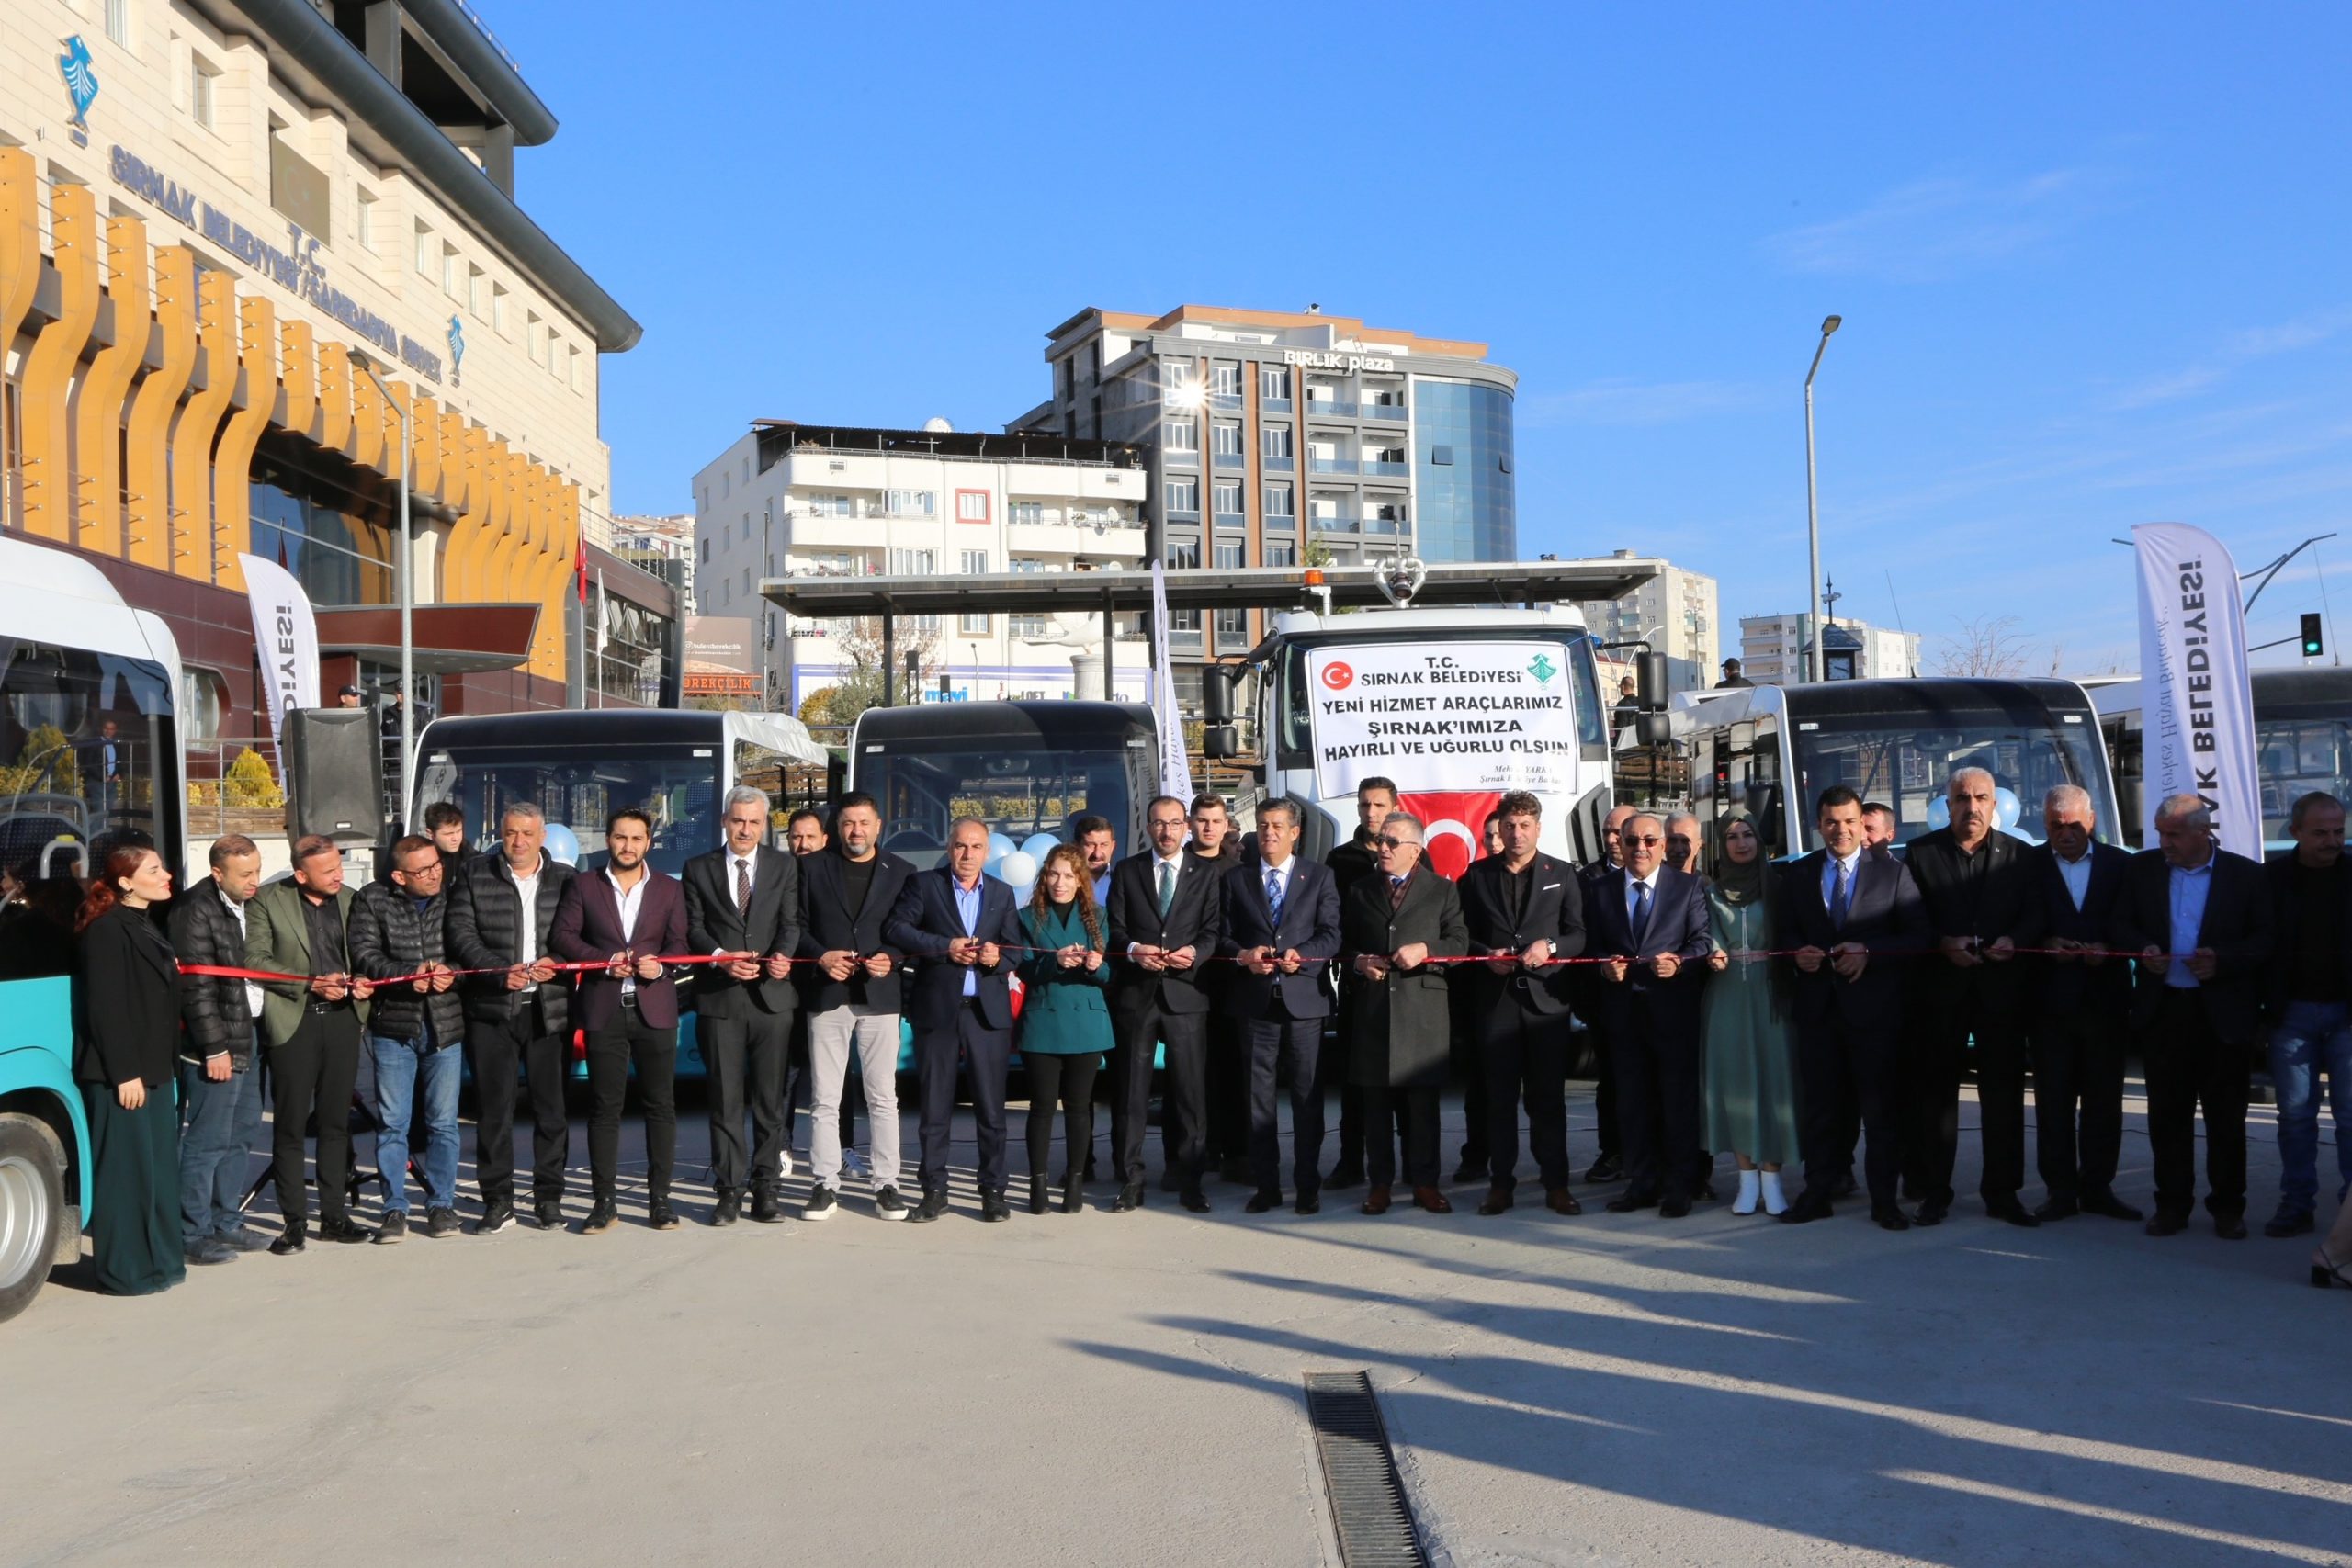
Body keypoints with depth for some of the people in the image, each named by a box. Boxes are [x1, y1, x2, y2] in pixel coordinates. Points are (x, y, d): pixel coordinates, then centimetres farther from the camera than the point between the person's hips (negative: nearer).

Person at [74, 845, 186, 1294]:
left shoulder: (148, 928, 17)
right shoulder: (107, 930, -13)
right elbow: (104, 1006, -18)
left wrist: (160, 1063, 17)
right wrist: (123, 1073, -19)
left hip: (153, 1067, 9)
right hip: (120, 1073, -9)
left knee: (160, 1164, 12)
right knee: (125, 1168, -4)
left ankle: (160, 1259, 21)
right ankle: (124, 1271, 3)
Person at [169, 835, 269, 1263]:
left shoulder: (249, 905, 10)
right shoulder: (197, 911, -14)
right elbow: (197, 987, -17)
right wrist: (215, 1048, -18)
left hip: (247, 1040, 9)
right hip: (215, 1048, -9)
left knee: (242, 1135, 15)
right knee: (207, 1142, -3)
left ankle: (226, 1223, 26)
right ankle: (194, 1235, 6)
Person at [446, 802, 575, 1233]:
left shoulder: (566, 880, 10)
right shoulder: (474, 875, 6)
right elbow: (461, 934, -2)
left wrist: (556, 963, -12)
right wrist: (501, 972, -14)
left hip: (550, 1009, 1)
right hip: (492, 1008, -1)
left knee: (552, 1106, 4)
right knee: (493, 1108, 1)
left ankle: (549, 1197, 14)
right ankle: (497, 1201, 8)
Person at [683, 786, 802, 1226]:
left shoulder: (785, 866, 10)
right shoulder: (697, 869, 9)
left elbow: (792, 921, 1)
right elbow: (693, 928, 2)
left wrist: (783, 955, -19)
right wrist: (720, 956, -16)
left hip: (772, 996, 0)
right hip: (719, 997, 0)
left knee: (772, 1099, 2)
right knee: (725, 1099, 2)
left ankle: (765, 1189, 8)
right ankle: (728, 1190, 8)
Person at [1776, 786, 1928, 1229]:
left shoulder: (1893, 872, 2)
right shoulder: (1797, 874, 11)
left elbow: (1918, 934, -2)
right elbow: (1784, 930, 14)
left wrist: (1869, 953, -15)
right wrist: (1798, 952, -7)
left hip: (1873, 1006, -2)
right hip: (1817, 1005, 3)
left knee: (1880, 1105, 2)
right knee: (1818, 1104, 7)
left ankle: (1884, 1200, 11)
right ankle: (1818, 1193, 16)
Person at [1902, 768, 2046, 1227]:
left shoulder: (2019, 854, 8)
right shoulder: (1920, 852, 4)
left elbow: (2037, 914, 2)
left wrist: (2014, 940, -16)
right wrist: (1943, 944, -16)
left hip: (2002, 987, 1)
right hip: (1940, 987, -1)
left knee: (2003, 1093, 5)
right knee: (1934, 1091, 3)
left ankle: (2002, 1192, 14)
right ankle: (1933, 1192, 10)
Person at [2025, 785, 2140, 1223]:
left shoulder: (2120, 864, 6)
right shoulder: (2028, 865, 2)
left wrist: (2107, 948, -14)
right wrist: (2047, 944, -17)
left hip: (2104, 999, 1)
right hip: (2050, 1000, -1)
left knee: (2104, 1100, 7)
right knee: (2053, 1100, 3)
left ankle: (2098, 1187, 17)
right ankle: (2060, 1191, 10)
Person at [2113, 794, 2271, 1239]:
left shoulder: (2245, 874, -3)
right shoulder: (2144, 867, 5)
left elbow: (2265, 939, -3)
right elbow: (2123, 924, 10)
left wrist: (2222, 960, -18)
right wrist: (2142, 948, -10)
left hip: (2223, 1013, -2)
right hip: (2161, 1010, 2)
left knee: (2226, 1115, 5)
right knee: (2167, 1114, 7)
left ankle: (2228, 1207, 16)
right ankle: (2172, 1203, 16)